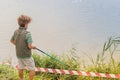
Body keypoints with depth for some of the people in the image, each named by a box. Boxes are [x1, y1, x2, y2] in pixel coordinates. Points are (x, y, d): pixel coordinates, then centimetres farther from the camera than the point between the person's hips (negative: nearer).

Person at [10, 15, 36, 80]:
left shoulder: (16, 32, -4)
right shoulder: (27, 33, -26)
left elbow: (12, 41, 11)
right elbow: (30, 46, -26)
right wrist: (34, 46, -5)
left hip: (19, 55, 7)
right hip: (27, 56, -7)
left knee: (21, 69, 21)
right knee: (32, 70, 9)